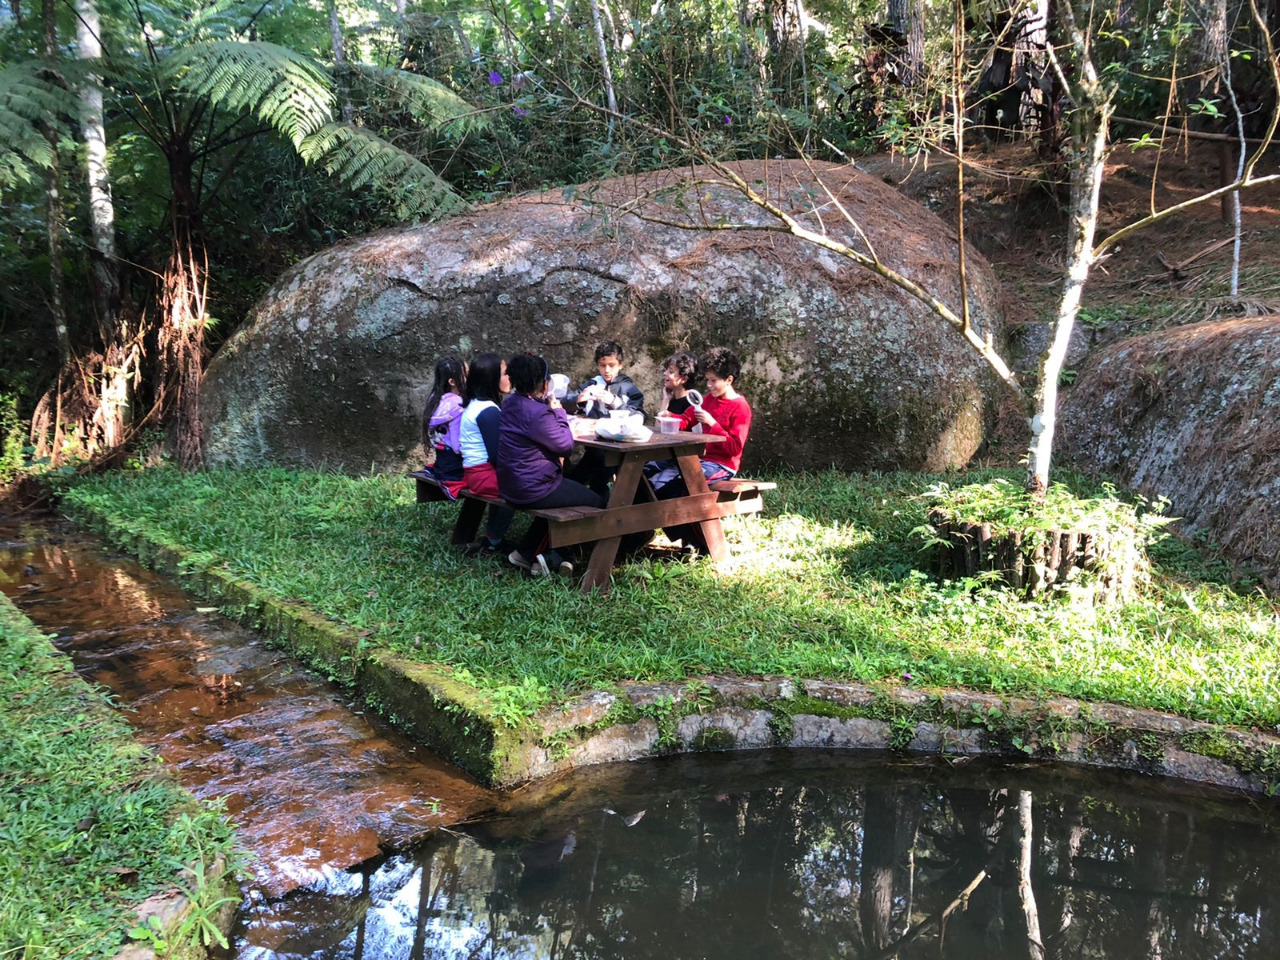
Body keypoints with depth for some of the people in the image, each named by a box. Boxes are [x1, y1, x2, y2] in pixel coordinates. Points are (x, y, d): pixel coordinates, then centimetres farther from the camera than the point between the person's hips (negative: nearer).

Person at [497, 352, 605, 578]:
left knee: (572, 488, 33)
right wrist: (559, 413, -4)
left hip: (510, 485, 10)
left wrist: (552, 411, 4)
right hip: (533, 490, -10)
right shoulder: (536, 412, -25)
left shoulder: (510, 403, 5)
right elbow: (566, 445, -15)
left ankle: (527, 552, 26)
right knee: (596, 503, 5)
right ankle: (548, 558, 12)